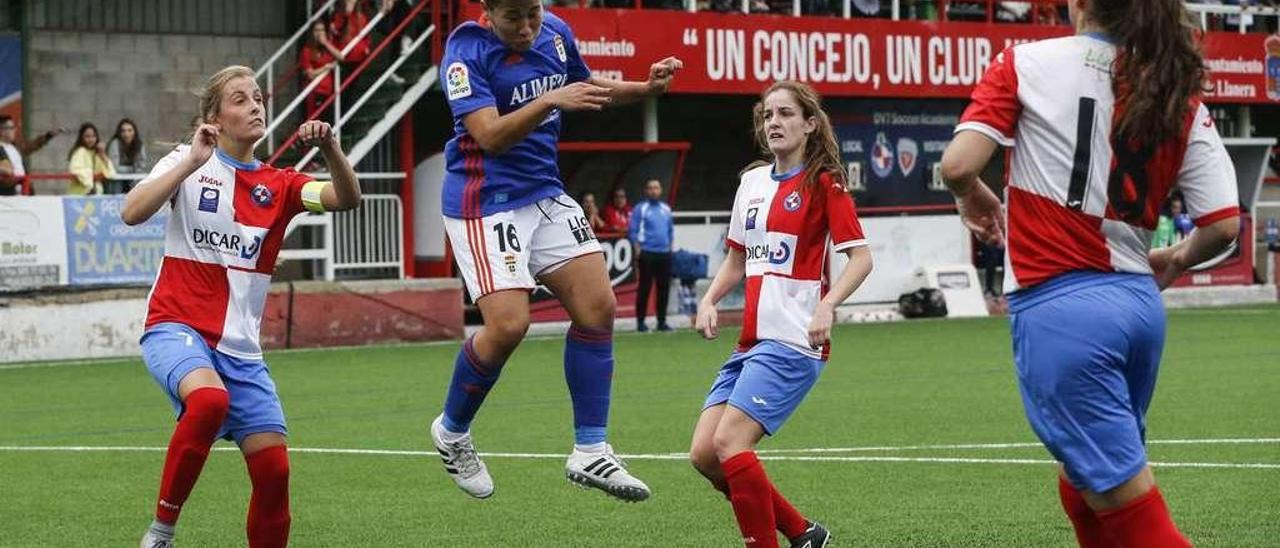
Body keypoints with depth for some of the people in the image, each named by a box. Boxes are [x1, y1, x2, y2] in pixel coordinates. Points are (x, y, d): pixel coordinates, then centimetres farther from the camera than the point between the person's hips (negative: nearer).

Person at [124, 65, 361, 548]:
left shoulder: (278, 185, 10)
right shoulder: (190, 163, 1)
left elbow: (347, 198, -7)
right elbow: (132, 213, -16)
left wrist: (330, 148, -25)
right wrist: (193, 161, -22)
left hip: (240, 348, 5)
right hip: (177, 328, -5)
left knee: (273, 467, -6)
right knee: (209, 398, -36)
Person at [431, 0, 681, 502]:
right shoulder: (466, 50, -18)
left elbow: (588, 88, 22)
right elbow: (489, 135, -26)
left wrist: (647, 87, 5)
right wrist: (551, 101, -39)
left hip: (545, 194, 7)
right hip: (484, 201, -7)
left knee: (597, 306, -3)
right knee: (508, 325, -17)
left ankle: (590, 453, 4)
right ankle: (451, 432, 10)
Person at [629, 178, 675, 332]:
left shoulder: (666, 209, 15)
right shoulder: (641, 209, -1)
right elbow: (633, 231, -4)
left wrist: (670, 246, 14)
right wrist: (637, 249, -12)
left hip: (665, 254, 5)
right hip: (647, 254, -5)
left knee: (664, 288, 4)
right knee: (645, 288, -5)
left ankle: (662, 321, 12)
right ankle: (640, 321, -1)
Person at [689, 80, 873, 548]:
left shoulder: (824, 183, -4)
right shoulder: (752, 181, 15)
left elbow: (860, 256, -9)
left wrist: (826, 307, -25)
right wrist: (709, 301, 8)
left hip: (793, 340, -8)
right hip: (752, 341, 8)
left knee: (729, 443, -20)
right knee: (704, 453, 1)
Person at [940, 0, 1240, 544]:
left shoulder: (1025, 63, -4)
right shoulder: (1180, 97, 7)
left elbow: (957, 165, -13)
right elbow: (1223, 225, 2)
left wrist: (973, 196, 10)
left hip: (1061, 309, -6)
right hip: (1139, 304, 6)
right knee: (1083, 489, 24)